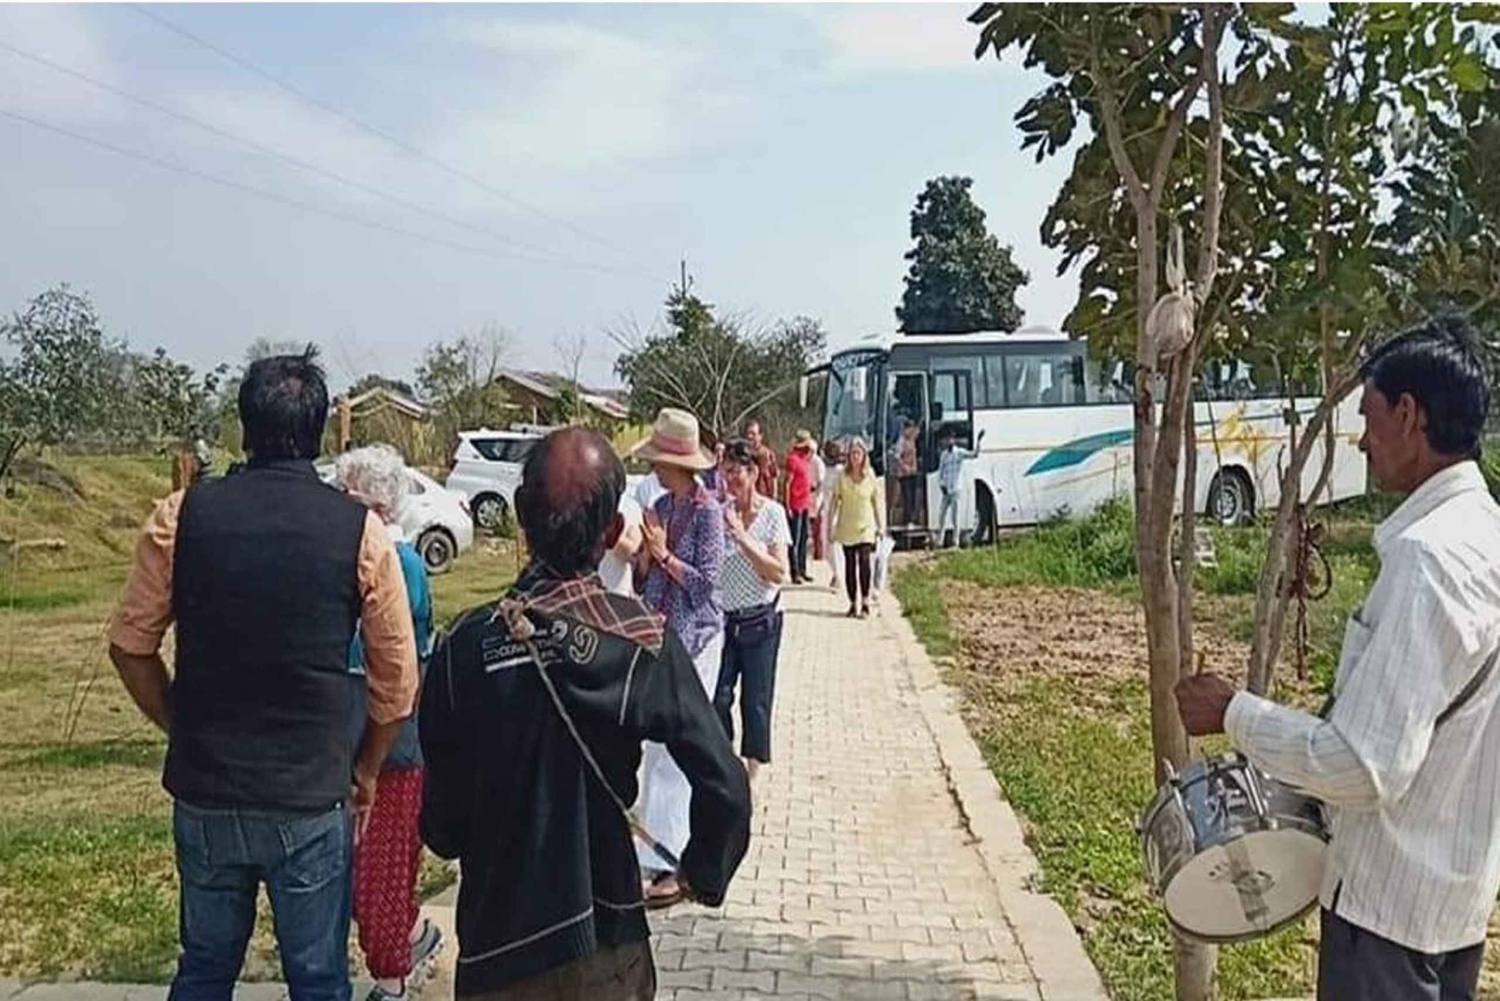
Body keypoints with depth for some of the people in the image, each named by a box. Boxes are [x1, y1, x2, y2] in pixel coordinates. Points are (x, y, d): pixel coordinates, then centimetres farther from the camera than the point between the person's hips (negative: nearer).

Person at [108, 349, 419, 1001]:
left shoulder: (182, 514, -6)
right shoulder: (359, 530, -10)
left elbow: (130, 646, 2)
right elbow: (397, 677, -6)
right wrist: (366, 769, 9)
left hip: (203, 792, 3)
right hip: (312, 797, -2)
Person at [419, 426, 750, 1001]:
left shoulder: (465, 645, -15)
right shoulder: (642, 643, -17)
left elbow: (441, 812, -9)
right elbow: (725, 790, -18)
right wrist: (704, 875, 1)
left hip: (495, 938, 0)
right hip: (603, 938, 0)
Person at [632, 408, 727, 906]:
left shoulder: (706, 509, -11)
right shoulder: (662, 507, 9)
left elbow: (707, 580, -15)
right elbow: (643, 575, 11)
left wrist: (664, 554, -15)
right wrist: (645, 554, -9)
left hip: (693, 639, -7)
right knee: (658, 747, 12)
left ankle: (674, 865, 3)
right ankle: (661, 854, 25)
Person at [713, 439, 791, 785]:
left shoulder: (773, 513, -7)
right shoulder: (721, 512, 1)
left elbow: (780, 574, -13)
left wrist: (743, 539, -22)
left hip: (760, 618, -3)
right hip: (724, 616, 3)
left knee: (756, 700, 6)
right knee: (717, 697, 2)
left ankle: (750, 774, 19)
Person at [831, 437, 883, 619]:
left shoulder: (871, 476, 0)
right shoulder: (842, 476, 0)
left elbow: (876, 502, 6)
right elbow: (836, 500, 4)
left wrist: (881, 525, 5)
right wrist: (832, 524, 1)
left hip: (866, 526, -1)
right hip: (847, 527, 1)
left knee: (864, 561, -16)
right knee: (850, 565, 5)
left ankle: (865, 603, -11)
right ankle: (853, 603, 14)